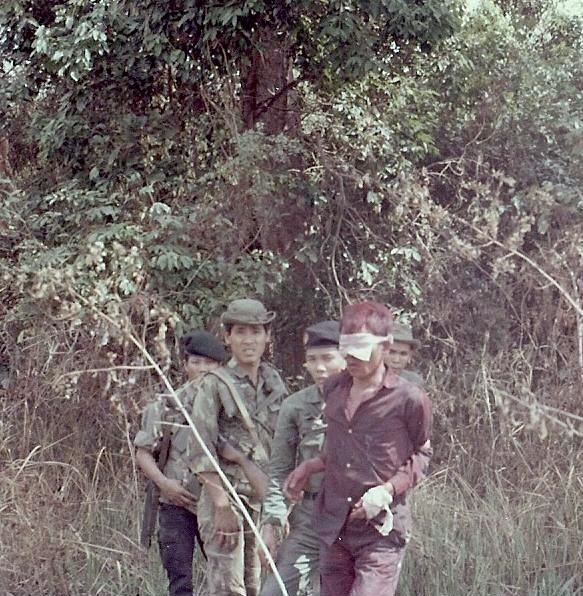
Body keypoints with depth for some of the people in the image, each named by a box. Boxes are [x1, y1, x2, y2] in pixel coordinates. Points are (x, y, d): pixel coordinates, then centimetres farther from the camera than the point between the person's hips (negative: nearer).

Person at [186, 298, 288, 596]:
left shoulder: (274, 384, 12)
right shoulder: (214, 385, -5)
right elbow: (200, 454, -10)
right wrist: (223, 507, -16)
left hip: (263, 498, 6)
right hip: (224, 496, -6)